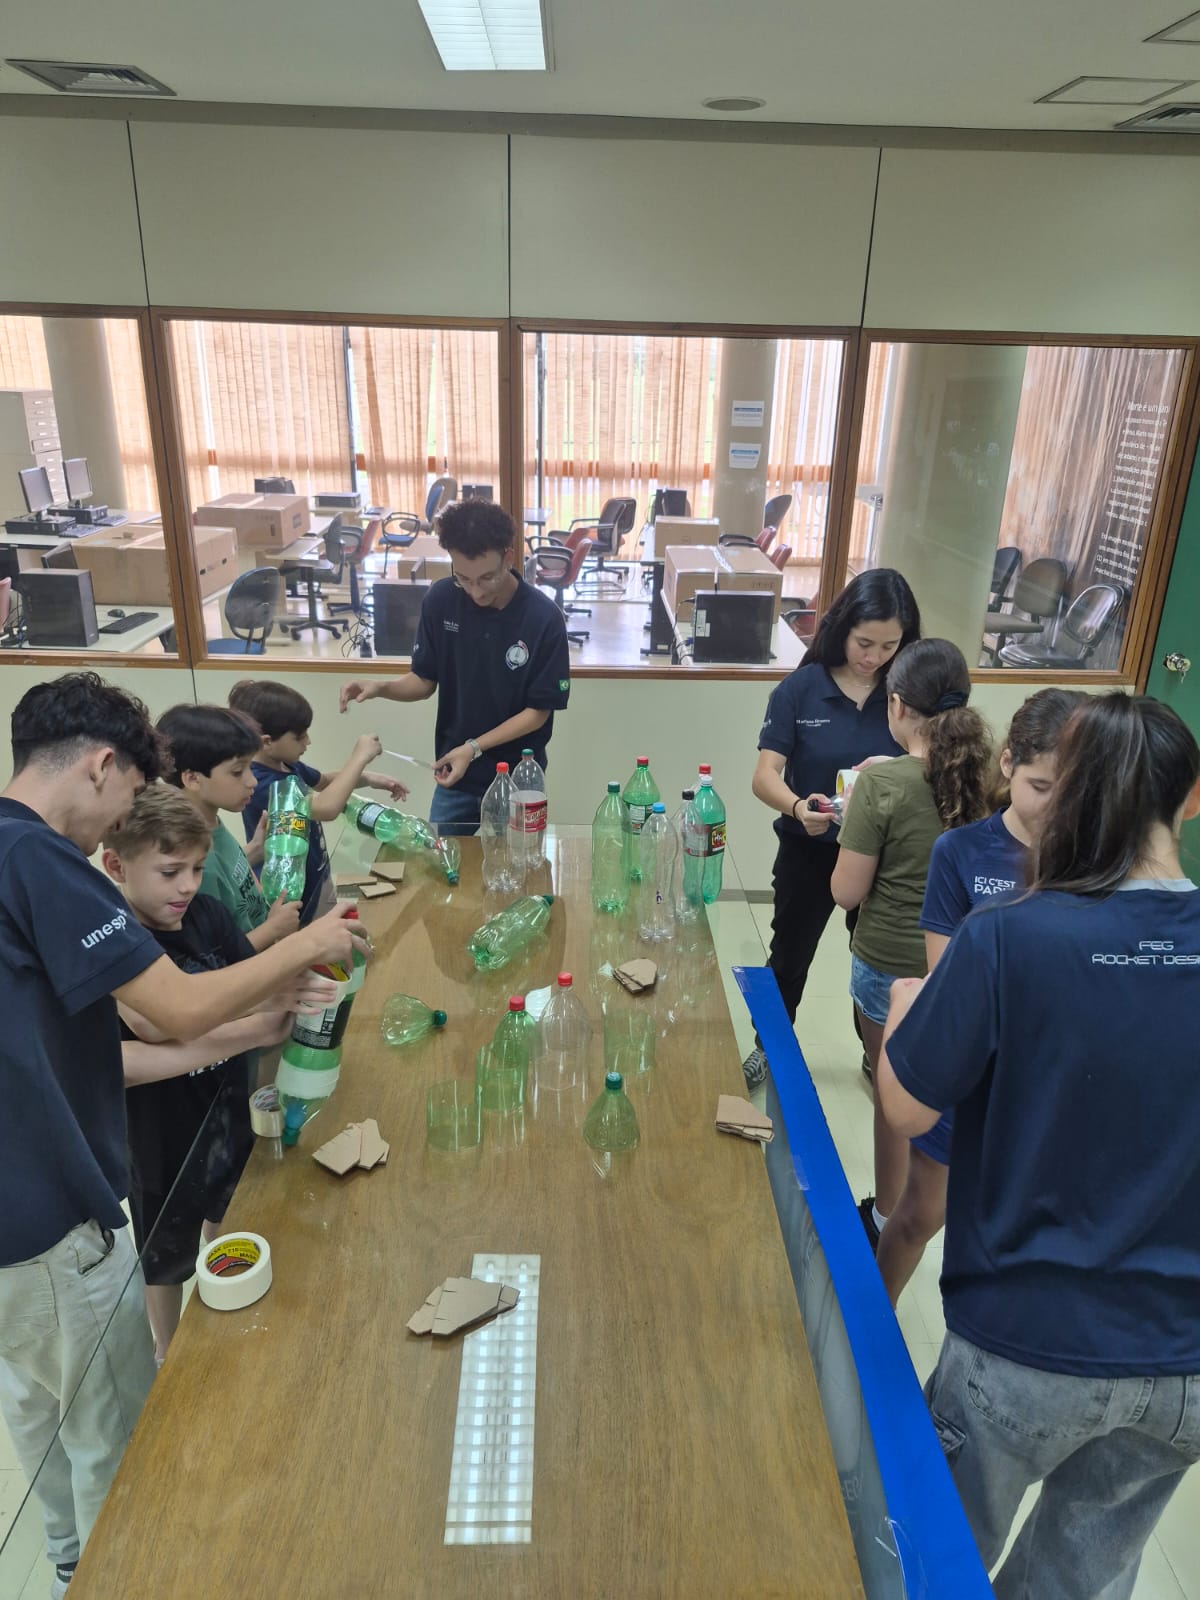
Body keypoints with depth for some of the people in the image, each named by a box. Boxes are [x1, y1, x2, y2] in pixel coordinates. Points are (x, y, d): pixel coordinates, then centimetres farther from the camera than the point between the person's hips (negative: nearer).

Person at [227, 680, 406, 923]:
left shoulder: (288, 766, -1)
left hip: (318, 879, 9)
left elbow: (324, 781, 19)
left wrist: (369, 778, 1)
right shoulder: (261, 784, -30)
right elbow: (327, 808, -41)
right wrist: (359, 757, -31)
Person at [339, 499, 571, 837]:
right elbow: (425, 680, 0)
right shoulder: (440, 600, -10)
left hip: (517, 778, -2)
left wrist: (474, 748, -22)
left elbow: (538, 711, -14)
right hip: (454, 773, 3)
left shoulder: (543, 617, -20)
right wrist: (381, 687, -19)